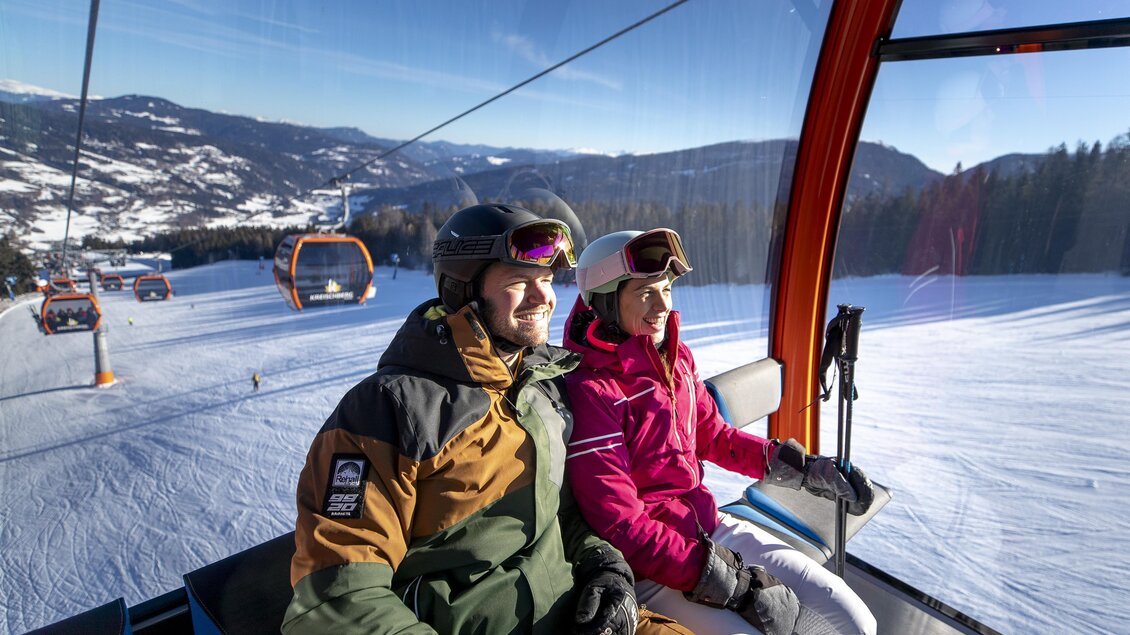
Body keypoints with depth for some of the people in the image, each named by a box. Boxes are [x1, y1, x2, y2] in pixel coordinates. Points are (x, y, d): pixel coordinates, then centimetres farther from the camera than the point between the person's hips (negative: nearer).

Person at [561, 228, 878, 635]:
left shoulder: (677, 357, 2)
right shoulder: (589, 390, -21)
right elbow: (620, 526, -21)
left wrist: (806, 469, 8)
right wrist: (737, 586, -19)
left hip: (713, 526, 7)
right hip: (650, 571, -7)